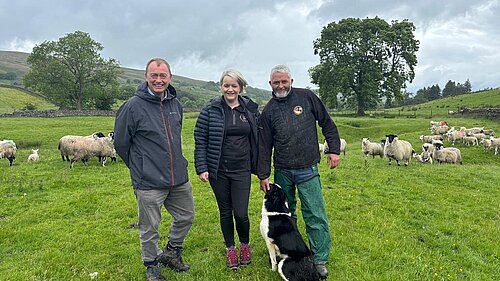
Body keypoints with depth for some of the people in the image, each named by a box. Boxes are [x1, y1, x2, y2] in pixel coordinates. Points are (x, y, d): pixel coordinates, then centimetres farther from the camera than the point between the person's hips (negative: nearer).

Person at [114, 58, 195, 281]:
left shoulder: (175, 103, 6)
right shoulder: (133, 106, -13)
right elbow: (120, 142, -4)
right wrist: (139, 167, 6)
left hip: (179, 179, 6)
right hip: (149, 183, -6)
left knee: (186, 217, 19)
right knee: (149, 229, 8)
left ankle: (170, 253, 41)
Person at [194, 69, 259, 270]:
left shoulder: (250, 109, 3)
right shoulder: (211, 110, -4)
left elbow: (257, 139, 10)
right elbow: (200, 140, -4)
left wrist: (260, 167, 8)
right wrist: (201, 168, -9)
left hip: (242, 170, 1)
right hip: (218, 171, -1)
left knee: (241, 213, -1)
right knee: (225, 212, 12)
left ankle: (245, 245, 28)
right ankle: (230, 249, 31)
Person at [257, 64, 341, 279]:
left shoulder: (307, 97, 0)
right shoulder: (268, 111, 5)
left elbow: (327, 124, 6)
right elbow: (264, 146, 5)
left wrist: (334, 150, 0)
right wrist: (263, 175, 2)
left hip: (307, 170, -2)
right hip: (282, 172, 3)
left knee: (315, 216, -2)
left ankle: (319, 261, 11)